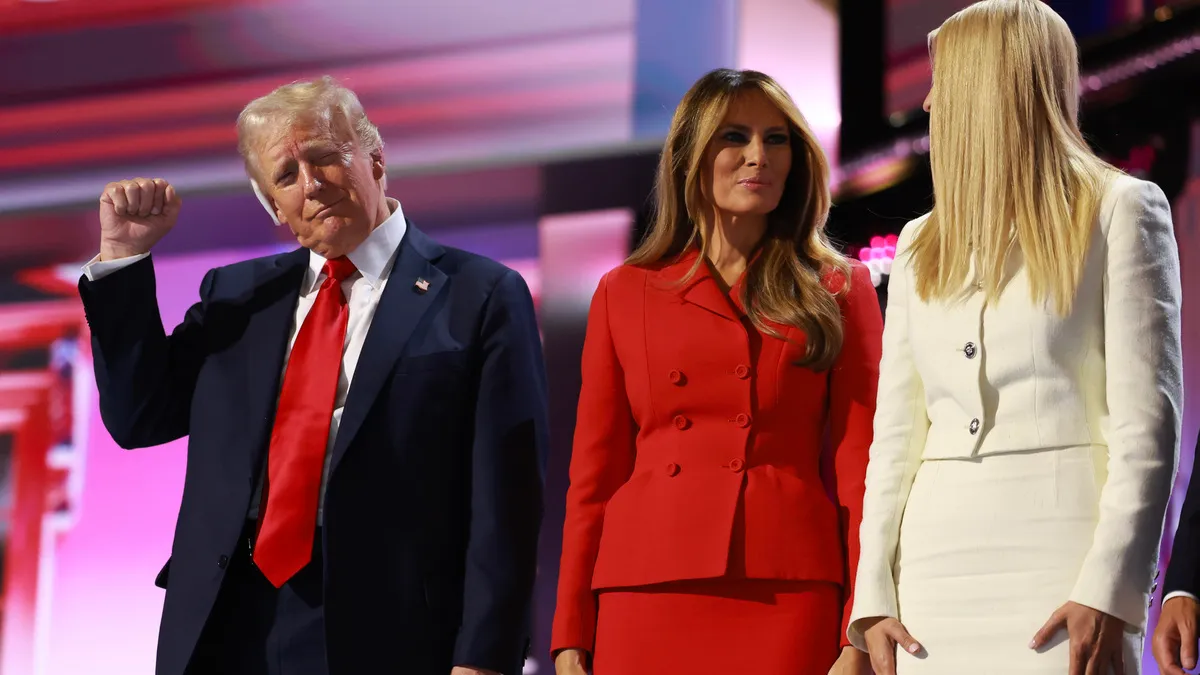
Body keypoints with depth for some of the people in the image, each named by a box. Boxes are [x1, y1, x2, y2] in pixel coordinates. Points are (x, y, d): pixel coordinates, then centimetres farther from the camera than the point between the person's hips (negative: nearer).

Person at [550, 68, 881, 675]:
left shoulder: (839, 292, 10)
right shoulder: (624, 294, 13)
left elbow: (861, 469, 3)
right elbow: (594, 477, 11)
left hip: (790, 601, -1)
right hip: (649, 596, 1)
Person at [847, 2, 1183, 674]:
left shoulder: (1121, 211, 4)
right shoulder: (921, 245, 19)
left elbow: (1148, 421, -5)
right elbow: (895, 434, 14)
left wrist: (1107, 592, -14)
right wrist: (875, 595, 4)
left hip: (1063, 562, -4)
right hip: (936, 568, 5)